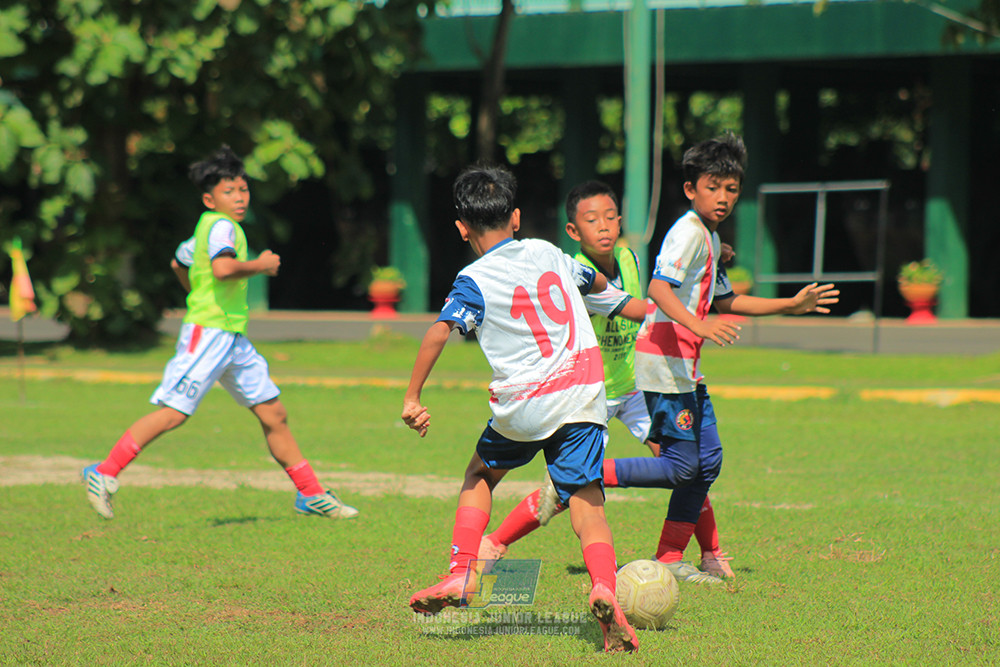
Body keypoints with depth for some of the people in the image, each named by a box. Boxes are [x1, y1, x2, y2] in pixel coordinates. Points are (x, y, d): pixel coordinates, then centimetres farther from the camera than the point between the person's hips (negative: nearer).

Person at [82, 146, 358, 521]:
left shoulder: (209, 229, 18)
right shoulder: (221, 226, -12)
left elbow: (179, 263, 34)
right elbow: (223, 268, -32)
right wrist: (261, 265, -16)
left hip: (233, 337, 10)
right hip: (208, 333, -10)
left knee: (274, 414, 8)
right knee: (173, 412, -10)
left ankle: (311, 494, 12)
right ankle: (104, 474, -2)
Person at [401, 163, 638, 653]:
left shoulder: (475, 280, -3)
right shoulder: (547, 252, 11)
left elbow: (438, 333, -17)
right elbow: (595, 280, 32)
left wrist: (412, 399, -12)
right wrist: (619, 300, 55)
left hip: (523, 404, -2)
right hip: (582, 391, 2)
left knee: (480, 475, 25)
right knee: (586, 500, -3)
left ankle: (460, 576, 15)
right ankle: (603, 588, -29)